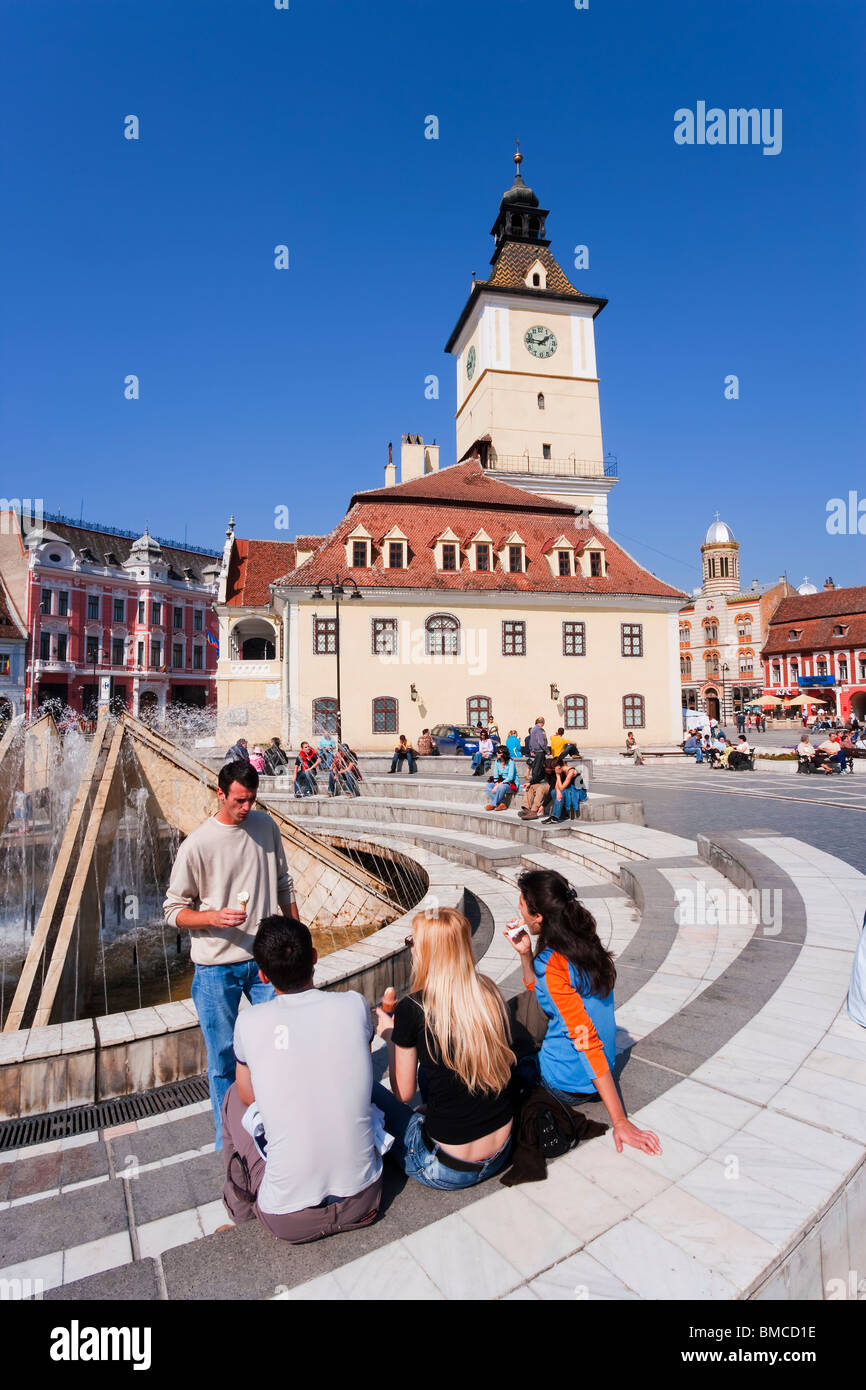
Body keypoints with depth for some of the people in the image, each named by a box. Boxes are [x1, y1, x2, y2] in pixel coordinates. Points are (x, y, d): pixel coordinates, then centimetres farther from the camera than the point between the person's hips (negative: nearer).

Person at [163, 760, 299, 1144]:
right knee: (223, 1057, 10)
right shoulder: (196, 845, -13)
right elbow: (174, 911, -6)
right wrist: (215, 917, -24)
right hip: (216, 968, -3)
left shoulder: (266, 826, 0)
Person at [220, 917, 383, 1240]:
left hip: (289, 1222, -2)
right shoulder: (354, 1005, -10)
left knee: (235, 1095, 18)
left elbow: (249, 1095, 7)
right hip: (361, 1202, 2)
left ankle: (240, 1202, 32)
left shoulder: (249, 1023, -13)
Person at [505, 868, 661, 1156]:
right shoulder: (582, 943, -2)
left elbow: (588, 1042, -28)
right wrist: (525, 954, -3)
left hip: (568, 1085, -8)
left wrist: (620, 1122, -26)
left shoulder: (552, 964, -28)